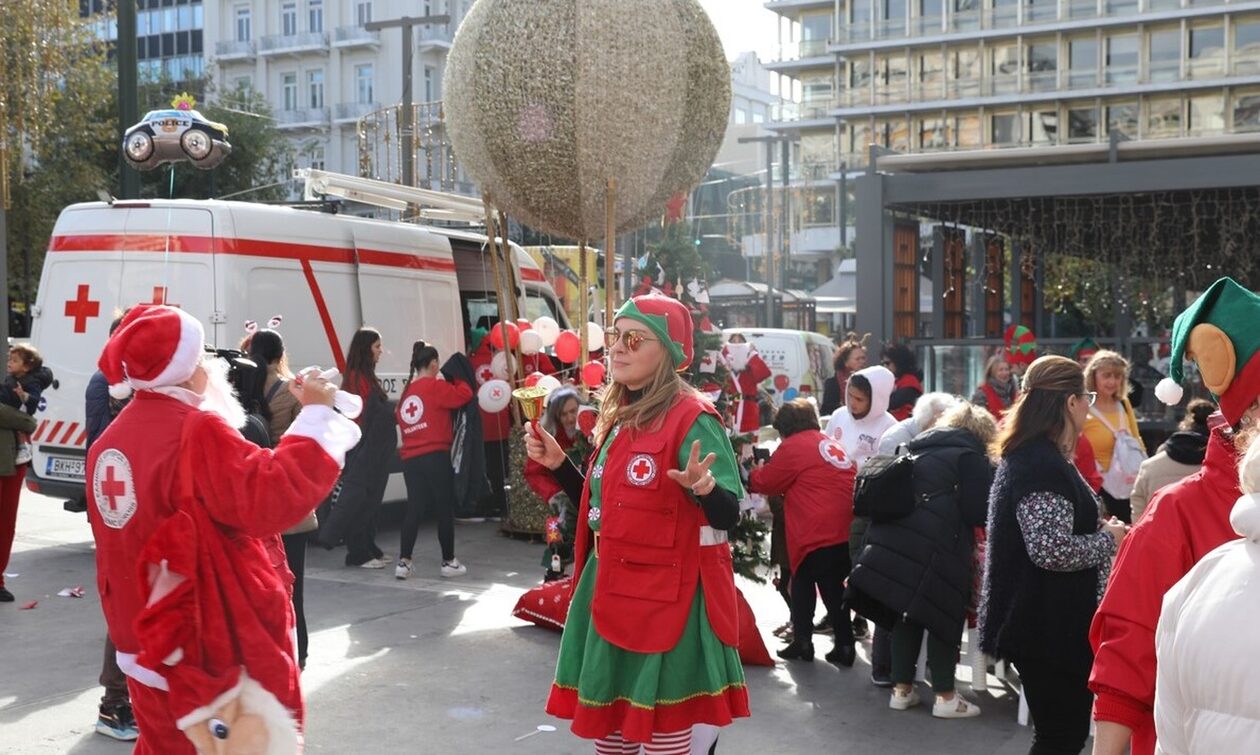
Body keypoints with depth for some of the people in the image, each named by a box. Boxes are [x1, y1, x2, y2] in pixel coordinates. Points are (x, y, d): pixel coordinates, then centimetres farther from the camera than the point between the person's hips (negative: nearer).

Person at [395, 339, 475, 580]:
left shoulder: (407, 393, 13)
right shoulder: (435, 386, -6)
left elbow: (399, 417, 14)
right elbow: (465, 395, -7)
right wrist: (455, 380, 10)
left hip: (410, 459, 6)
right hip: (435, 456, -6)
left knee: (413, 509, 8)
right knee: (445, 509, 4)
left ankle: (404, 562, 4)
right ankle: (449, 562, 10)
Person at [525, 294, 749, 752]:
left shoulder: (692, 418, -15)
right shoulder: (618, 418, 10)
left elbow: (728, 516, -19)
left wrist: (703, 486, -39)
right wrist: (557, 464, 8)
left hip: (666, 597, -8)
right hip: (610, 589, 8)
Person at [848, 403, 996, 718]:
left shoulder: (922, 448, 23)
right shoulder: (970, 455, 1)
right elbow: (977, 511, -6)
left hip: (894, 538, 7)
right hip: (936, 545, -7)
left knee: (908, 613, 14)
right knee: (943, 615, 3)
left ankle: (902, 689, 19)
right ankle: (945, 696, 7)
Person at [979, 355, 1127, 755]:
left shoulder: (1028, 455, 13)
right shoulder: (1043, 466, -20)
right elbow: (1052, 550, -28)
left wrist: (1098, 529, 13)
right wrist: (1108, 539, -12)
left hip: (1045, 623, 11)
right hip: (1048, 627, -11)